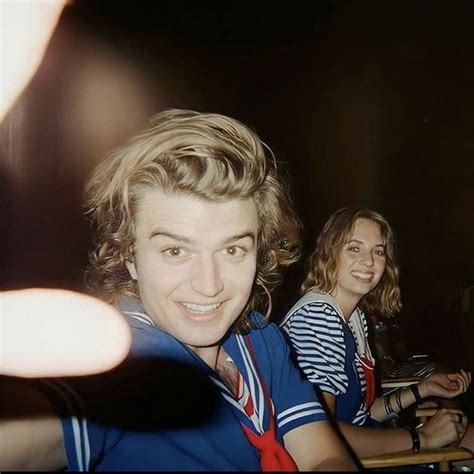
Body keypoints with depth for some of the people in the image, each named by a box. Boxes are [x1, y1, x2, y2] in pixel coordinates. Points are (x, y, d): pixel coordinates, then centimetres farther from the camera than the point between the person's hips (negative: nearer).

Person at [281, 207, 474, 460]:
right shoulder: (316, 314, -22)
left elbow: (358, 410, 8)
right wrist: (422, 438, -19)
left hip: (357, 448, 8)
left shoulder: (356, 315, 6)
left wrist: (422, 389, 5)